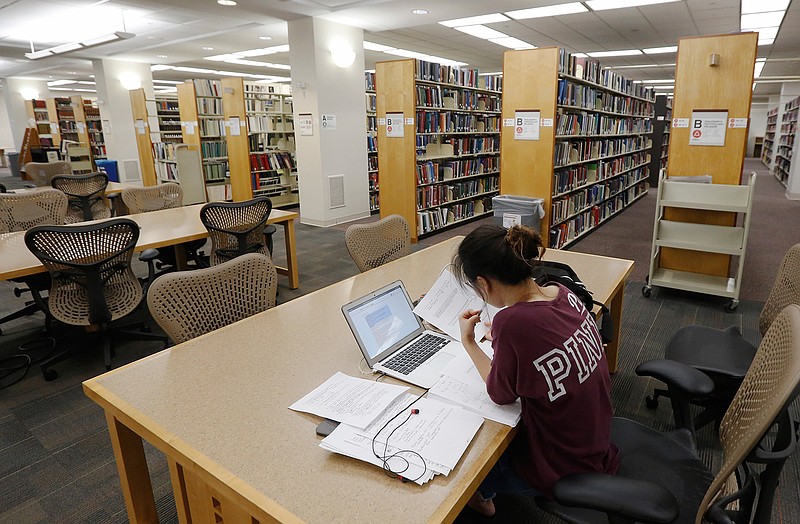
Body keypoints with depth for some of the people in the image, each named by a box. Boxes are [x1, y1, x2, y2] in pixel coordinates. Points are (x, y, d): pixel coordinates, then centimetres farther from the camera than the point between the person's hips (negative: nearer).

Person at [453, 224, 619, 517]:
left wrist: (468, 341, -7)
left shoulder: (513, 321, -34)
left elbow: (500, 395, -16)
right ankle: (485, 492, 48)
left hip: (561, 470, -6)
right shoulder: (562, 294, -13)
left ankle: (480, 497, 48)